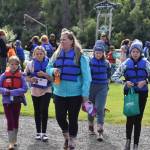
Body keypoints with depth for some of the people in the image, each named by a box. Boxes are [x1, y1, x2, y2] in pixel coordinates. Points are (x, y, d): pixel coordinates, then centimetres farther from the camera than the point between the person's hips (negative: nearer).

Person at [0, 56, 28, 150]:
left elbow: (24, 89, -12)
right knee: (10, 121, -6)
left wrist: (11, 92, -20)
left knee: (16, 120, 12)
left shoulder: (21, 76, -4)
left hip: (17, 102, 1)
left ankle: (14, 139, 28)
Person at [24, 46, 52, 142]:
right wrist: (31, 79, -16)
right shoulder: (30, 64, -1)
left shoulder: (48, 64, -6)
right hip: (35, 91, 2)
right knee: (37, 112, 10)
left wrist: (44, 74, -23)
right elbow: (26, 77, 5)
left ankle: (44, 133, 1)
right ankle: (38, 132, 20)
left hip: (46, 91, -2)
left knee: (44, 111, -8)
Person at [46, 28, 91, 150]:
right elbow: (48, 68, 12)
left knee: (73, 119, 6)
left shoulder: (80, 56, -11)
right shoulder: (56, 55, 3)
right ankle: (67, 137, 38)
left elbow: (86, 76, -11)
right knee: (60, 117, 10)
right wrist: (52, 71, -12)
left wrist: (85, 93, -15)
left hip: (75, 94, -4)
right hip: (59, 93, 4)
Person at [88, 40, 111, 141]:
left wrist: (106, 82, 6)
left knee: (100, 109, -9)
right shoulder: (89, 61, -3)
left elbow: (108, 75, 16)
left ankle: (100, 132, -12)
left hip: (102, 88, 0)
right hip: (91, 87, 0)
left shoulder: (106, 63, 4)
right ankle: (91, 127, 31)